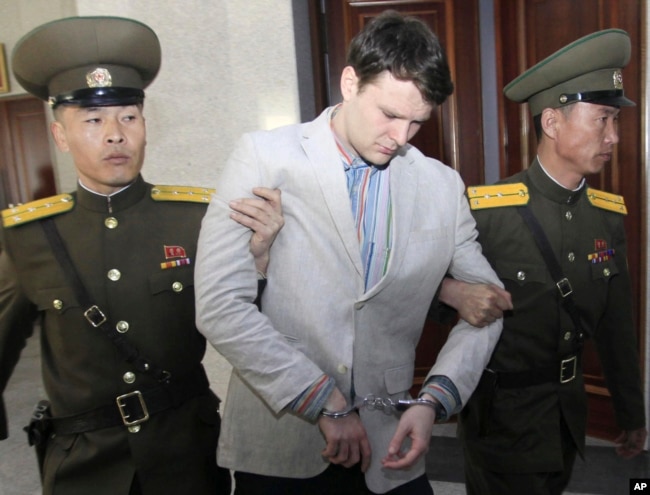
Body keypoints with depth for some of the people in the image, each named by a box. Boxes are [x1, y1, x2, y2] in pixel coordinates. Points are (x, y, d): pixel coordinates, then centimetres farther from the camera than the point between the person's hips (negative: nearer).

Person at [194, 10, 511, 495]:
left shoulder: (443, 185, -1)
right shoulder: (264, 157, -9)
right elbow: (220, 305, -15)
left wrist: (434, 401, -6)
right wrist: (325, 403, -15)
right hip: (277, 446, -2)